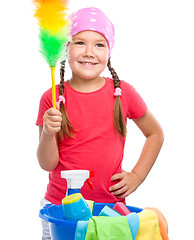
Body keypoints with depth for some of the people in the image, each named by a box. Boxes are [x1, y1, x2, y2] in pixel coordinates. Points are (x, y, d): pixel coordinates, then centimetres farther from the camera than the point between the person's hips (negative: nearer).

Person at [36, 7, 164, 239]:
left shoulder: (123, 93, -2)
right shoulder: (52, 98, -4)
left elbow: (155, 133, 13)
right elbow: (47, 164, -4)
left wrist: (137, 175, 3)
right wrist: (48, 132, -22)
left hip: (110, 206, 1)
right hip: (60, 205, 0)